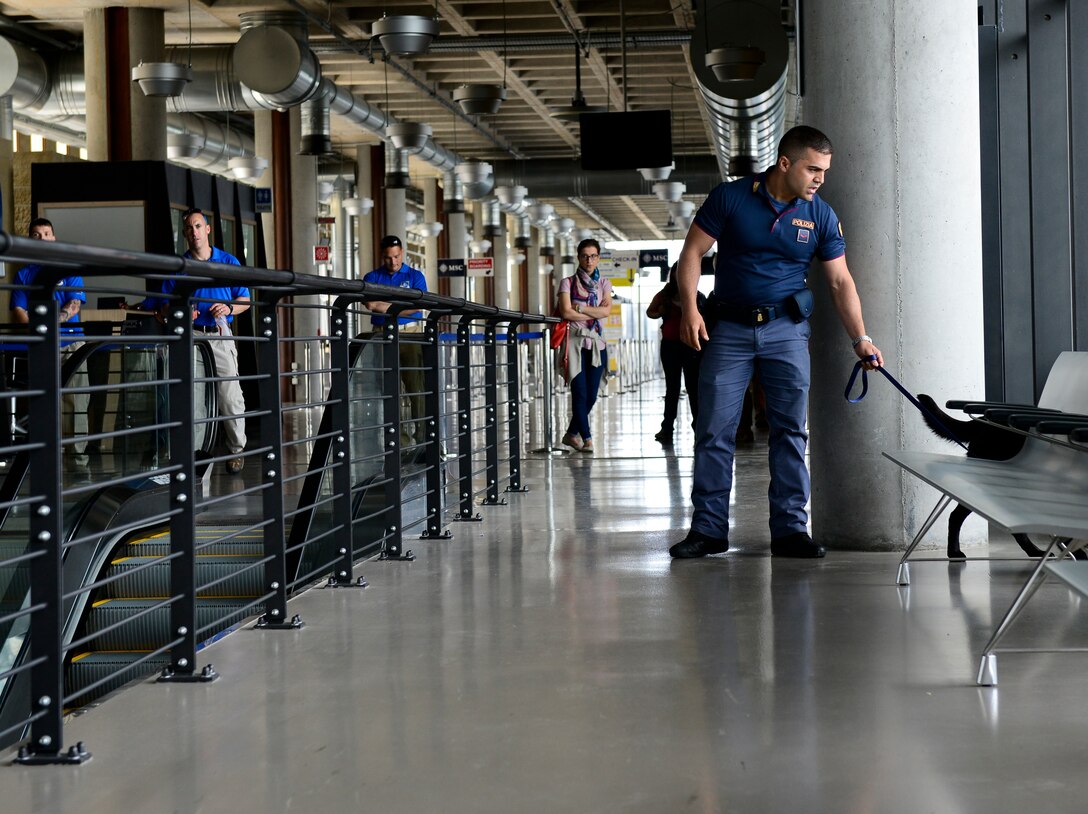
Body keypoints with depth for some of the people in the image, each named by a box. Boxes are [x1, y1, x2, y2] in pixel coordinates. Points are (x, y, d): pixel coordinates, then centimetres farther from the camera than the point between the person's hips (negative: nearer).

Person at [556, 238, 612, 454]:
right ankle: (587, 438, -8)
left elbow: (607, 310, -4)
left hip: (596, 343, 3)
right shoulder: (568, 283, 4)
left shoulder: (604, 284, 13)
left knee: (591, 396, 2)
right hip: (575, 341, -3)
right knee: (580, 393, -10)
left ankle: (572, 433, 18)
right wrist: (593, 314, -6)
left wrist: (580, 308, -11)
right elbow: (566, 312, -9)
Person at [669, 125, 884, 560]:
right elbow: (692, 253, -3)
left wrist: (860, 339, -2)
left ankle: (790, 529, 5)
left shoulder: (820, 215, 1)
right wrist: (690, 309, -15)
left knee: (790, 431, -1)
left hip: (787, 329, 2)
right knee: (713, 430, -2)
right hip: (729, 329, -2)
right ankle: (708, 529, 6)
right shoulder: (730, 198, -7)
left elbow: (840, 281, 5)